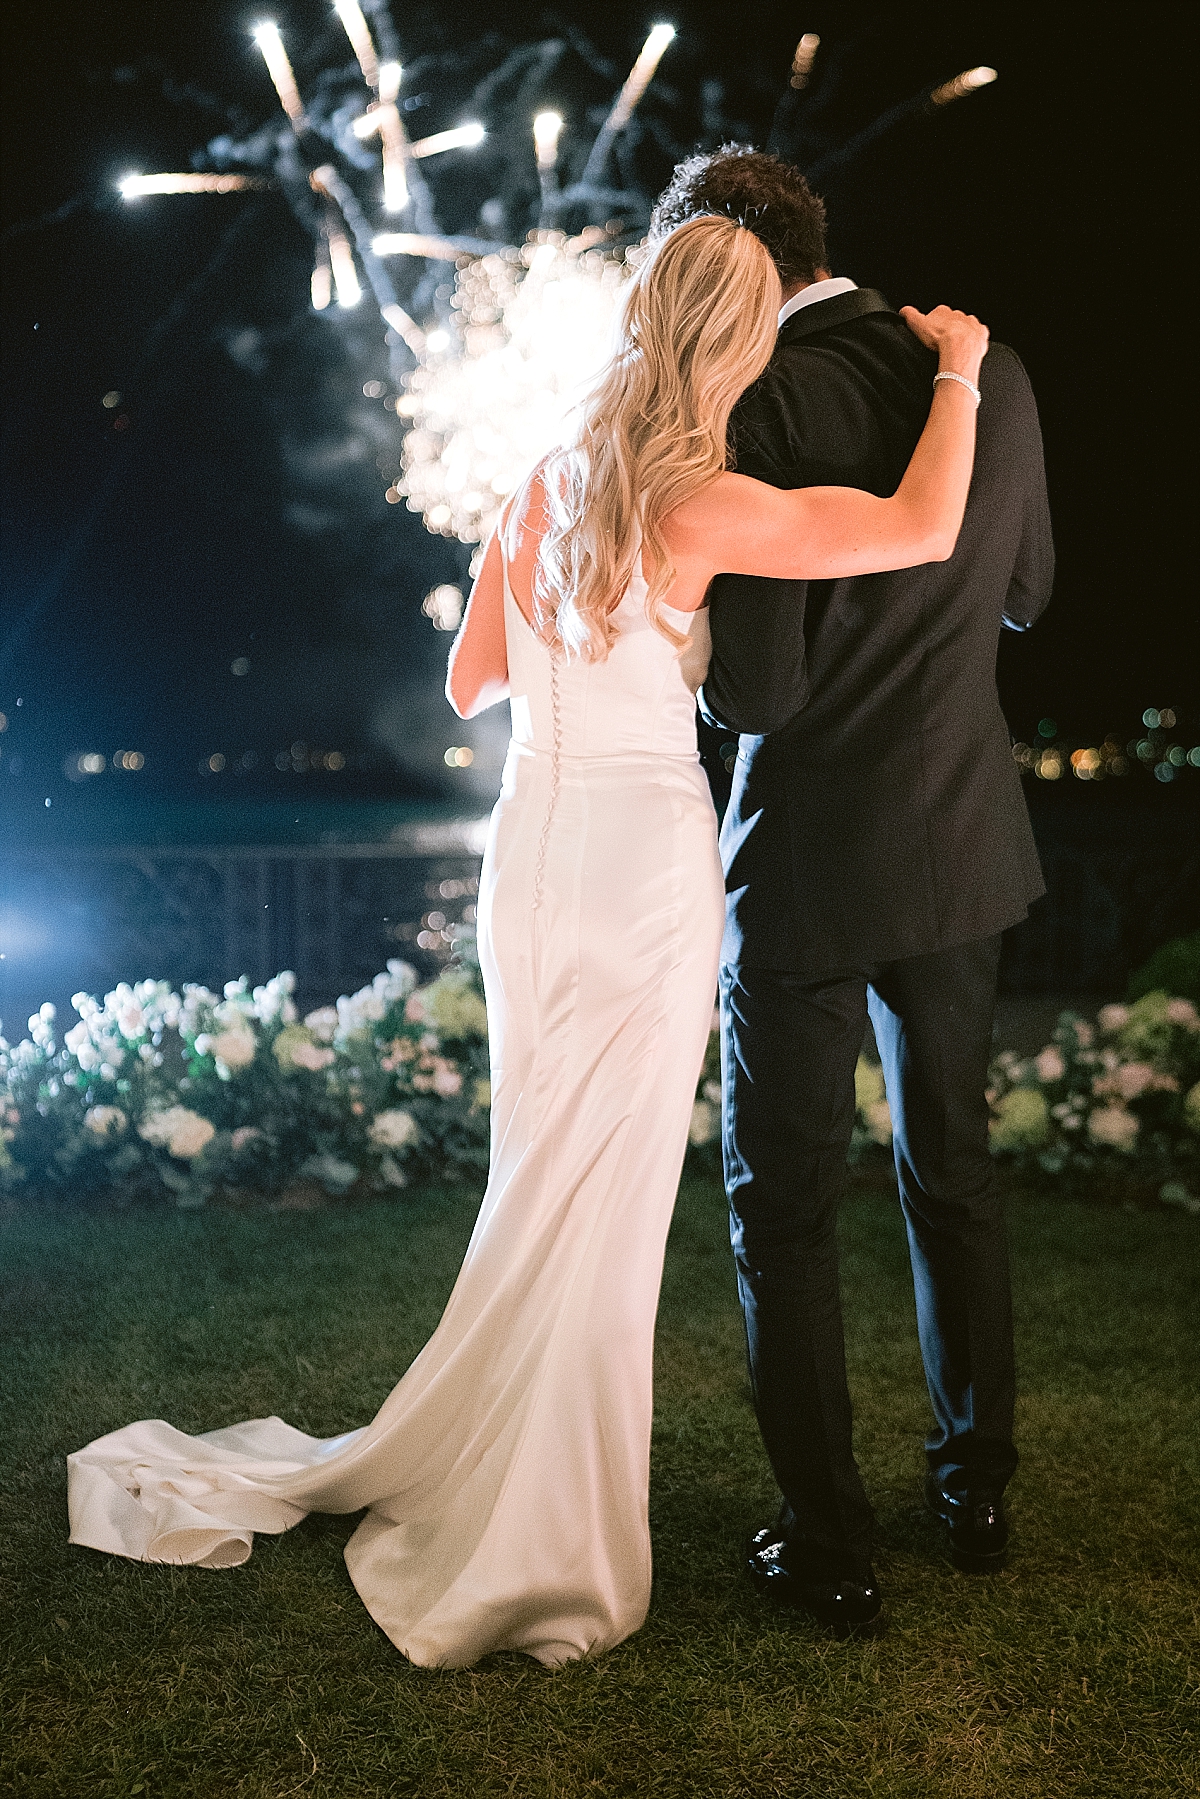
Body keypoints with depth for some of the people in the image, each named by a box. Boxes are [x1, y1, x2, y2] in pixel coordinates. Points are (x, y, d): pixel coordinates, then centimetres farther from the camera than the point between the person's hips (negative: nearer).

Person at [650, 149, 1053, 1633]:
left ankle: (829, 1550, 16)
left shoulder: (763, 411, -19)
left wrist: (687, 601, -1)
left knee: (783, 1206, 8)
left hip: (809, 861, -6)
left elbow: (751, 691, -21)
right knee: (953, 1172, 20)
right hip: (965, 844, 7)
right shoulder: (991, 372, 1)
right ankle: (976, 1492, 34)